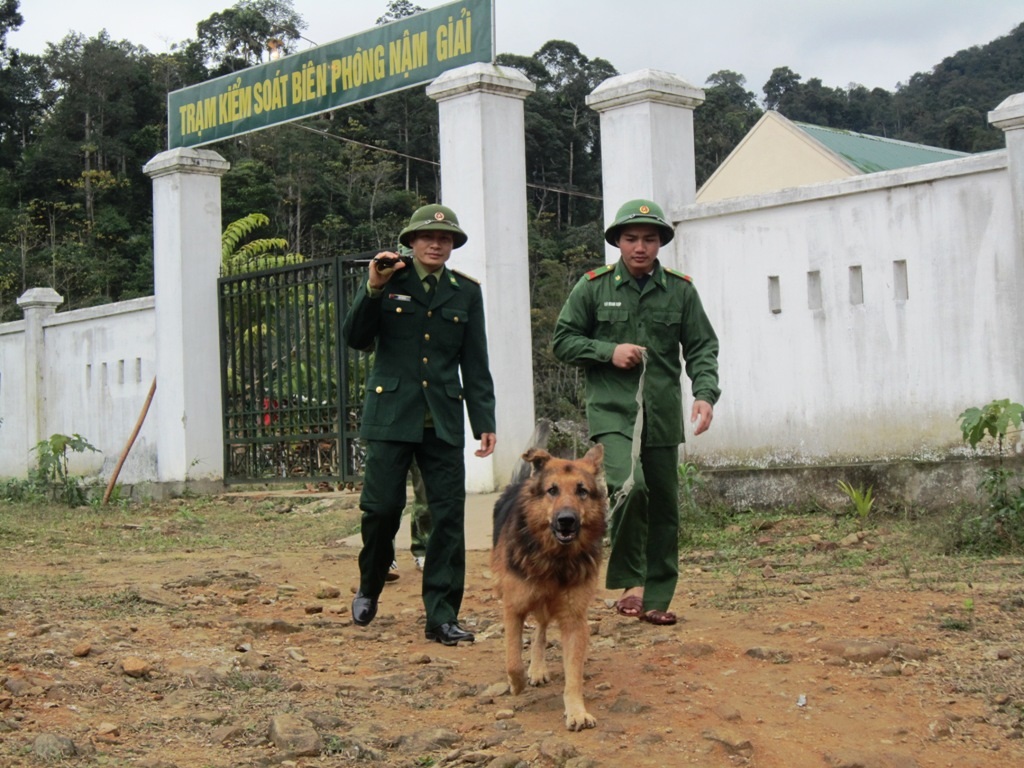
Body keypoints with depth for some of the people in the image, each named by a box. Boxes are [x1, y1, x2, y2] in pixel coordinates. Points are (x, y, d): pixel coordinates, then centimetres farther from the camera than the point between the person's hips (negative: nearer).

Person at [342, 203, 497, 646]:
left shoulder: (466, 292, 10)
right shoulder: (387, 281, 5)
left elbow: (475, 364, 10)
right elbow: (355, 339, -3)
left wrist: (485, 422, 4)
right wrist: (373, 290, -16)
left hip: (444, 421, 2)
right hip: (392, 415, -2)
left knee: (449, 515, -2)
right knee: (381, 507, -3)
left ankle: (442, 616, 5)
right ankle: (369, 588, 25)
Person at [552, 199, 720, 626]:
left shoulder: (681, 290, 7)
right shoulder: (593, 287, 3)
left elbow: (702, 347, 8)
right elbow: (562, 341, 6)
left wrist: (705, 393, -9)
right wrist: (609, 351, -9)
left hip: (663, 415, 3)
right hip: (612, 412, -3)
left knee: (663, 507, 7)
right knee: (629, 487, -24)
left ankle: (657, 598, 19)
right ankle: (629, 582, -7)